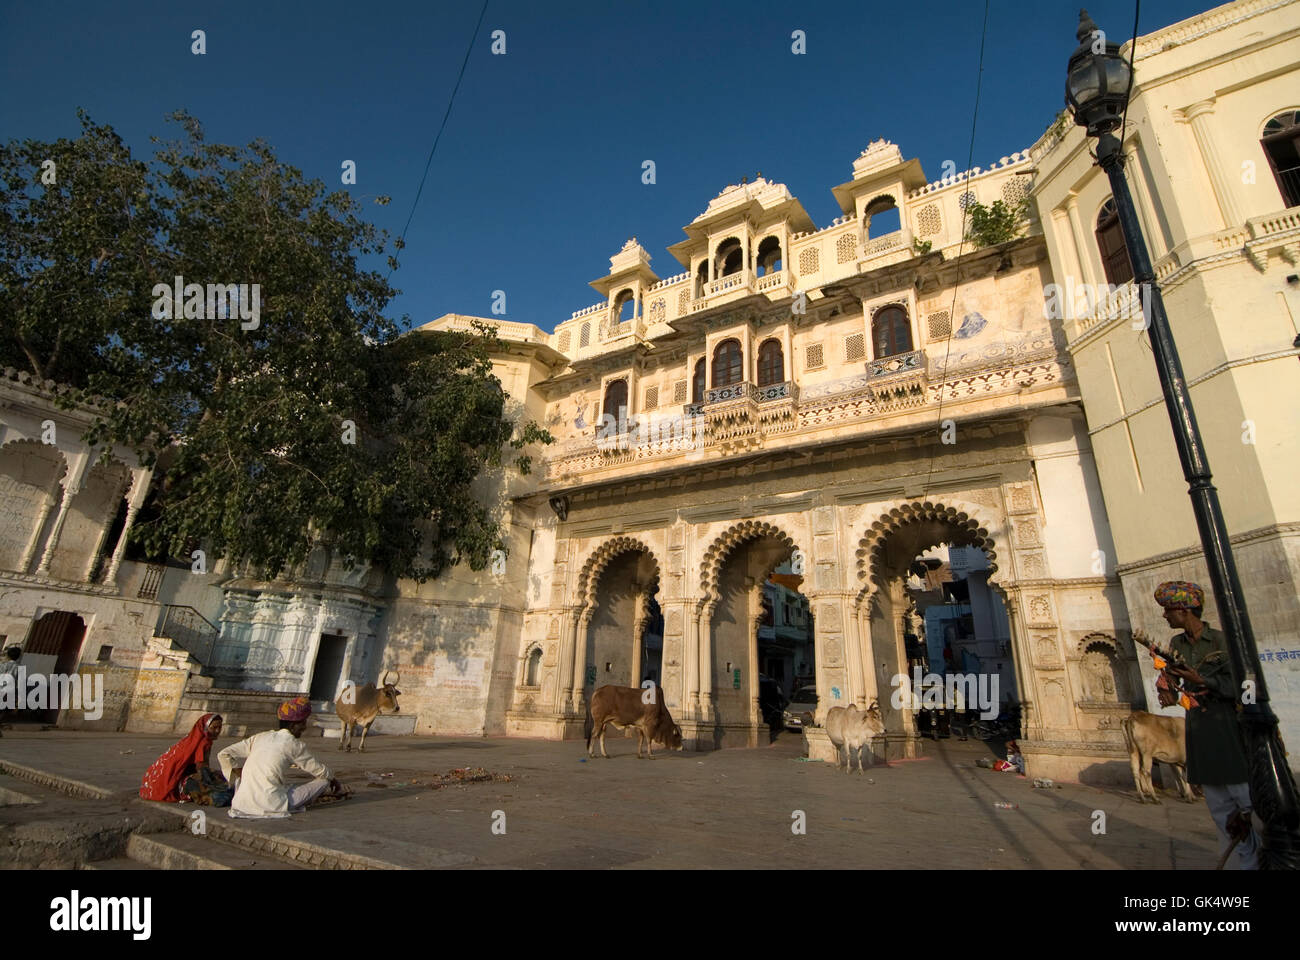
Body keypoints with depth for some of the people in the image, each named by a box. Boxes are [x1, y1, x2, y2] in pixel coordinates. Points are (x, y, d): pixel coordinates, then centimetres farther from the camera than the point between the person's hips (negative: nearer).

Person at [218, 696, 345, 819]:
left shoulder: (260, 737, 12)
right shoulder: (295, 745, -1)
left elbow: (223, 755, 13)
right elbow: (320, 770, 8)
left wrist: (241, 774, 21)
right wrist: (335, 782, 27)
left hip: (243, 804, 5)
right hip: (270, 804, -5)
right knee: (324, 781, 5)